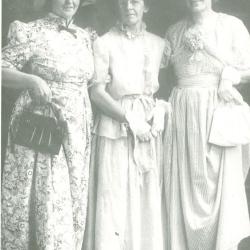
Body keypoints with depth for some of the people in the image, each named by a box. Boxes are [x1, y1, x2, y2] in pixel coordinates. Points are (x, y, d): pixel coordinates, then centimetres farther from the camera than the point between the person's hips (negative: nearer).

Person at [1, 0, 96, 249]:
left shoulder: (85, 36, 12)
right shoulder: (32, 32, -6)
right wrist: (31, 81, -24)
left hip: (77, 132, 6)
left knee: (73, 200, 10)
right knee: (48, 201, -6)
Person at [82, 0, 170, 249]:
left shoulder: (158, 44, 8)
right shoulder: (104, 43, -3)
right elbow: (97, 92, -8)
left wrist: (160, 109, -4)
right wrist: (130, 119, -14)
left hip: (149, 126, 4)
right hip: (116, 127, -3)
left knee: (148, 199, 6)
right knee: (114, 198, -2)